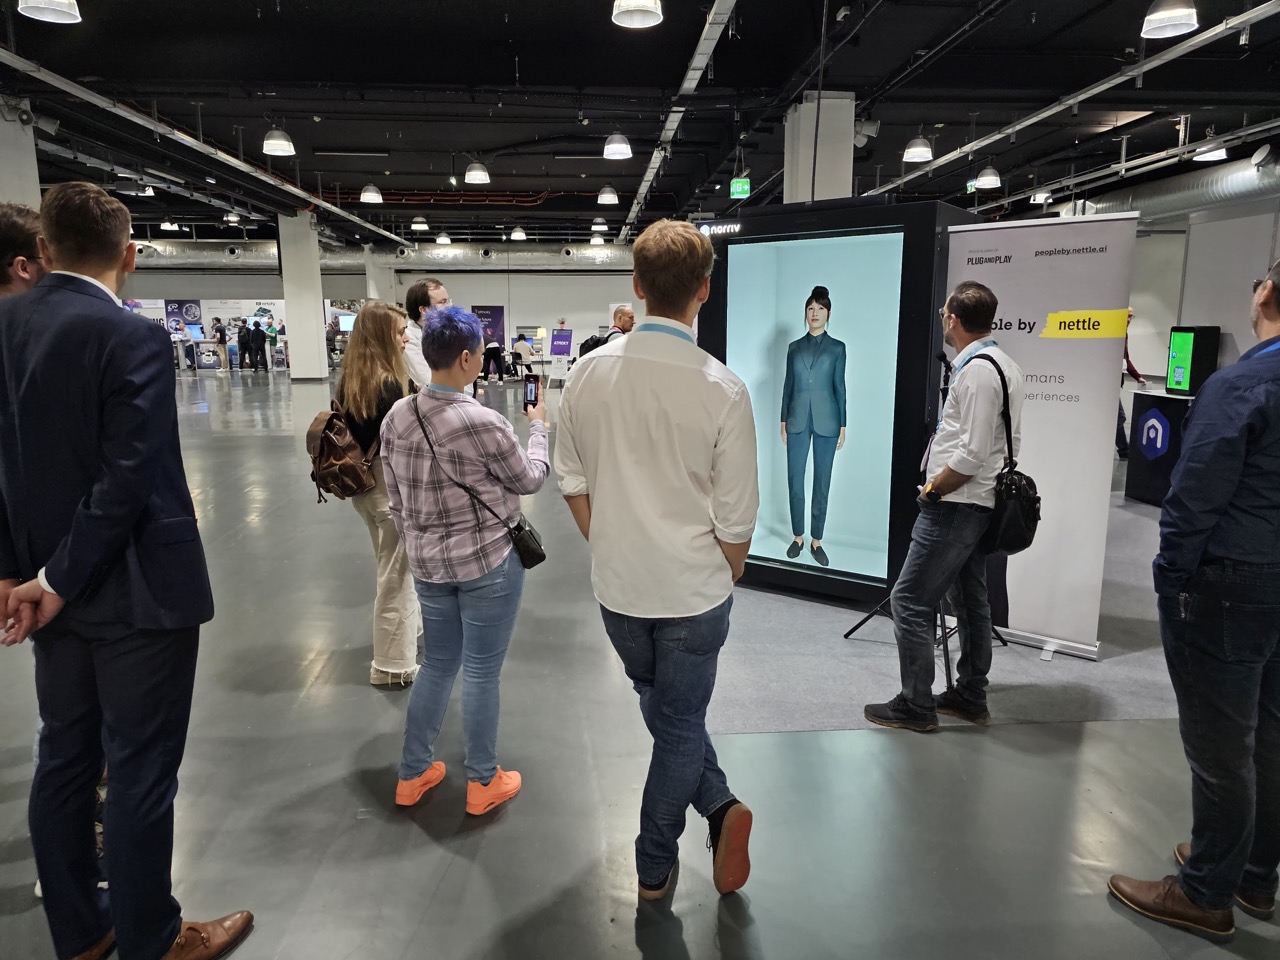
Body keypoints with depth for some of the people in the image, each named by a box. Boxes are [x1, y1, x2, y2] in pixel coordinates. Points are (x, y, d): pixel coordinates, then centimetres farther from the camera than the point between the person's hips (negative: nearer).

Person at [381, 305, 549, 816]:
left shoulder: (396, 417, -3)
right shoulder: (483, 423, -22)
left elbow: (396, 500, 6)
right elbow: (529, 480, -5)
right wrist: (539, 428, 11)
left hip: (429, 563, 6)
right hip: (488, 563, -6)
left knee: (437, 665, 21)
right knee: (482, 673, 9)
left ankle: (413, 774, 33)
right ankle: (483, 783, 26)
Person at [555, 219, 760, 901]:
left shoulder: (588, 373, -8)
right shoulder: (723, 390, -19)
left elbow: (573, 481, 2)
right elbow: (736, 519, -12)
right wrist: (726, 579, 8)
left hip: (616, 585, 3)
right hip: (693, 589, -3)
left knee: (661, 708, 28)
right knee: (679, 724, 17)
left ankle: (717, 804, 23)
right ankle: (653, 868, 31)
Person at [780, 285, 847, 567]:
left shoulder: (837, 348, 4)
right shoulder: (794, 347, 9)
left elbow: (840, 388, 3)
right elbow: (788, 386, 9)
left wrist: (843, 426, 0)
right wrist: (783, 421, 6)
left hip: (826, 422, -1)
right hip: (798, 420, 2)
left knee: (822, 483, 2)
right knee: (795, 481, 3)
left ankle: (816, 541, 12)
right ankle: (798, 537, 16)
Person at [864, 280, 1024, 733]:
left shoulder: (976, 370, -19)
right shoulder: (1006, 366, 11)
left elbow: (973, 455, -24)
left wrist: (932, 489, -11)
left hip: (955, 506, -11)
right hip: (983, 503, 11)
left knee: (911, 601, -4)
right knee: (970, 600, 18)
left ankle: (916, 704, 4)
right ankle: (970, 696, 30)